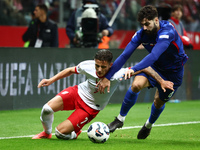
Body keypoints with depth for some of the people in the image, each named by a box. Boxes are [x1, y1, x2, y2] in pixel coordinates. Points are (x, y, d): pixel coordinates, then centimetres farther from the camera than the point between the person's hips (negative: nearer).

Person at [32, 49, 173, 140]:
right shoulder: (87, 66, -23)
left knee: (61, 132, -14)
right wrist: (51, 80, -6)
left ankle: (76, 133, 25)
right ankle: (46, 132, 15)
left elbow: (144, 68, -29)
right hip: (77, 92, 2)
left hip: (90, 108, -2)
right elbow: (70, 70, 0)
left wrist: (161, 81, -29)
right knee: (48, 108, -20)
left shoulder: (116, 75, -33)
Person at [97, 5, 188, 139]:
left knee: (159, 102, 7)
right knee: (136, 85, -23)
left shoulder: (167, 32, -34)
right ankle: (120, 119, -6)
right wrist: (107, 77, -24)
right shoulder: (141, 34, -18)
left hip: (173, 72, -3)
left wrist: (134, 69, -60)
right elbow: (125, 55, -19)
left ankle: (149, 125, 41)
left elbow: (154, 55, -48)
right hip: (155, 67, 3)